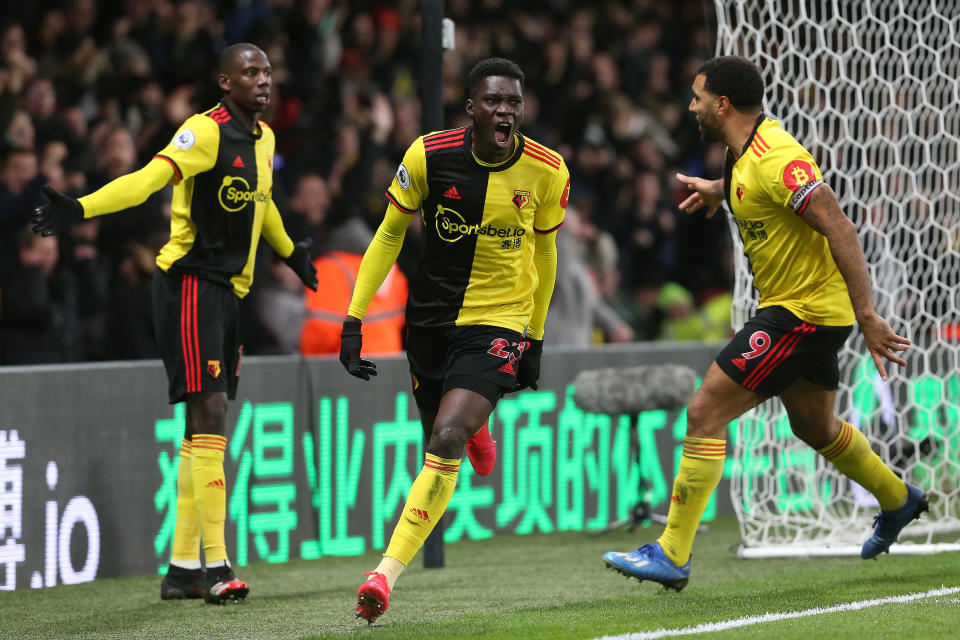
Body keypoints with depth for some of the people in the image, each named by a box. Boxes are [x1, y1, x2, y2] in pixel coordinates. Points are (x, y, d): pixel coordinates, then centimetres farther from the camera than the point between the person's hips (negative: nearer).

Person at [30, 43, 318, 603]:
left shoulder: (263, 138, 13)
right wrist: (80, 209, -42)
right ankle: (216, 565, -17)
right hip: (190, 284, -9)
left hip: (228, 292, 9)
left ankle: (183, 568, 15)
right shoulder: (206, 132, -13)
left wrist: (291, 252, 49)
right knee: (209, 415, -15)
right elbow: (149, 178, -27)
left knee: (208, 426, 10)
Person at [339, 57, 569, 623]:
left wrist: (536, 338, 15)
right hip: (432, 315, 3)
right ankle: (476, 427, 58)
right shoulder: (430, 156, -12)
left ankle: (387, 574, -20)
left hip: (500, 322, -2)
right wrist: (354, 320, -4)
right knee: (445, 435, 18)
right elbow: (390, 234, 0)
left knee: (446, 442, -20)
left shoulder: (547, 172, -10)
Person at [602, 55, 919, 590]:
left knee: (705, 413, -13)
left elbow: (841, 229, -28)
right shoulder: (749, 152, 6)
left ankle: (673, 555, -12)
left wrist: (867, 315, -30)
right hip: (797, 308, 10)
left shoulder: (776, 160, -24)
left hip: (802, 313, -10)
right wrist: (720, 190, 30)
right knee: (816, 428, 27)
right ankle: (899, 500, 49)